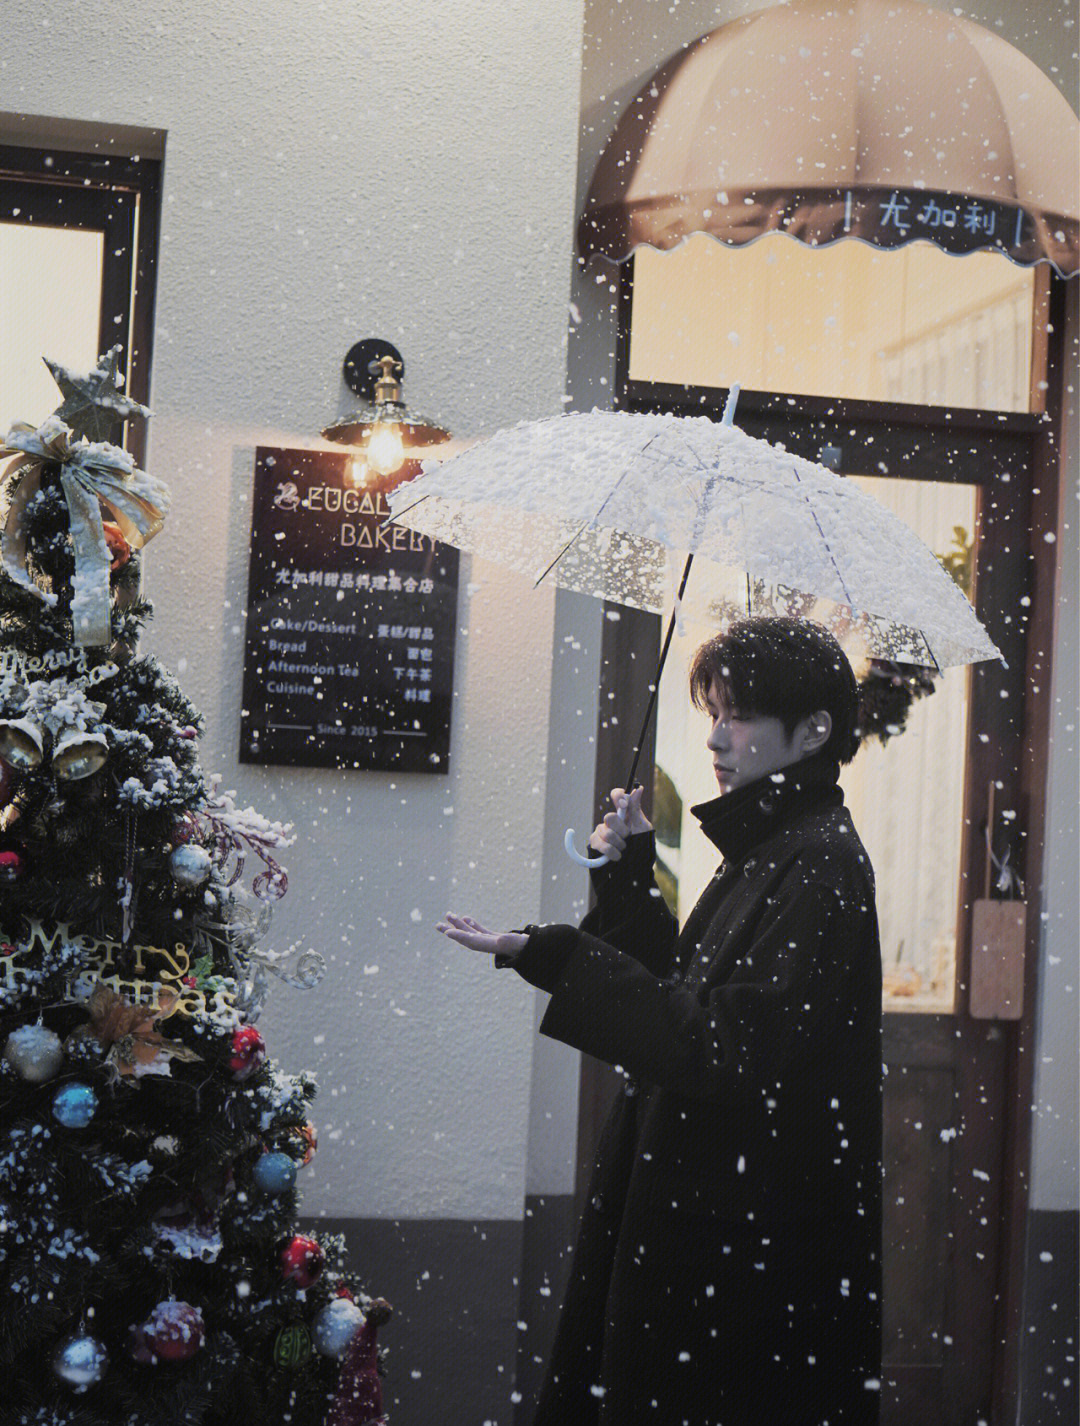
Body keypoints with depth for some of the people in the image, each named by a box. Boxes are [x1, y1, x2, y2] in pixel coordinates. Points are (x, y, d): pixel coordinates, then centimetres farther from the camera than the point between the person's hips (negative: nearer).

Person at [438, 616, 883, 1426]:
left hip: (761, 1231, -9)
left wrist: (553, 957, -27)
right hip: (703, 1212, 9)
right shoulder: (767, 850, 13)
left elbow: (723, 1046, -25)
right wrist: (629, 878, 6)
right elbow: (683, 989, 17)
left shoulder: (820, 864, -17)